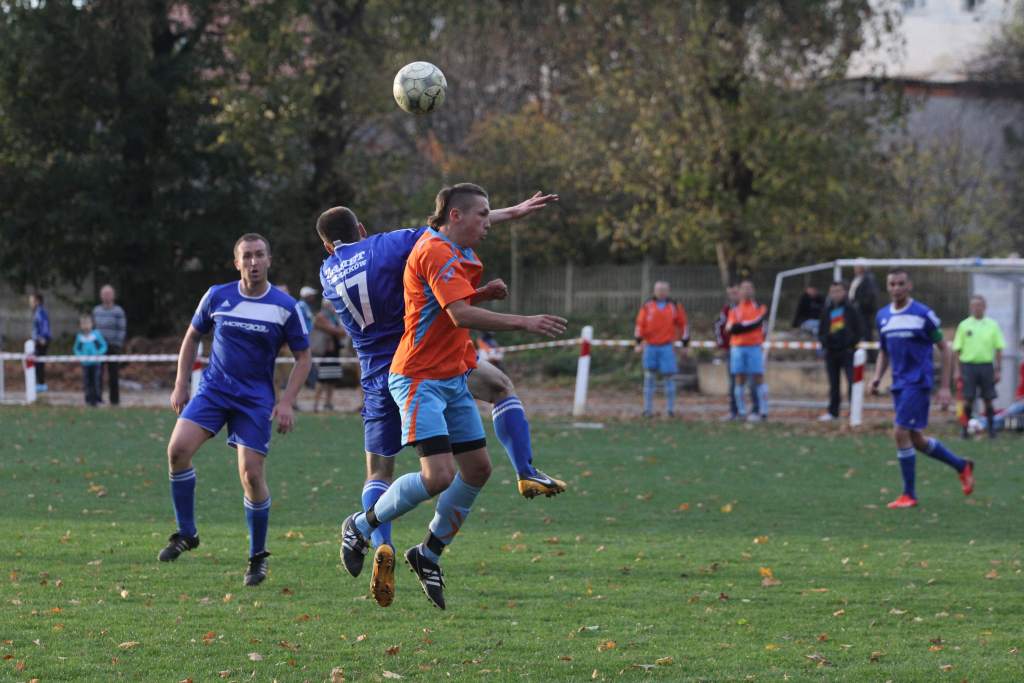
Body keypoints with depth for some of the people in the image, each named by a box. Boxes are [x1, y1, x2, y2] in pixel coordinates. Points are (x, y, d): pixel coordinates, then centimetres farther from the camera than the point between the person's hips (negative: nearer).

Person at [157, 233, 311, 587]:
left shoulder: (286, 308, -4)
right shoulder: (217, 297, 0)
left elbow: (303, 358, 3)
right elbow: (192, 336, 14)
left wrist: (286, 402, -8)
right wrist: (180, 385, 9)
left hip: (256, 398, -2)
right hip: (213, 387, 2)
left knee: (252, 475, -8)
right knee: (178, 448, -20)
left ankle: (258, 556, 12)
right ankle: (185, 534, -4)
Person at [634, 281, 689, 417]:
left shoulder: (675, 306, 5)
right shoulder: (647, 306, 3)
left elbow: (683, 324, 10)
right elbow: (640, 324, 3)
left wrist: (685, 345, 8)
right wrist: (639, 343, -5)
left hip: (667, 346, 0)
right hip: (650, 346, 0)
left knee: (669, 376, -3)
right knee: (649, 377, 1)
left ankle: (670, 409, 5)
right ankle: (648, 409, 6)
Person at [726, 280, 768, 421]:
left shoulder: (759, 308, 5)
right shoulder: (734, 310, 11)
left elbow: (757, 322, -13)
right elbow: (731, 328, -2)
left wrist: (741, 325, -11)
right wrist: (748, 325, -14)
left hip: (755, 347, -2)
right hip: (737, 347, 2)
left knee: (758, 378, -5)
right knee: (740, 379, 2)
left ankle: (763, 411, -5)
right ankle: (741, 411, 5)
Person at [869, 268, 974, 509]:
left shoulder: (923, 314, -8)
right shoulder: (882, 316, 9)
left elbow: (944, 349, -2)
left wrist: (945, 387, -6)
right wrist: (877, 377, 3)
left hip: (918, 383, -7)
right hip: (899, 385, 7)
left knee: (900, 433, -15)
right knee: (916, 440, 11)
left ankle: (909, 495, -5)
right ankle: (961, 466, 33)